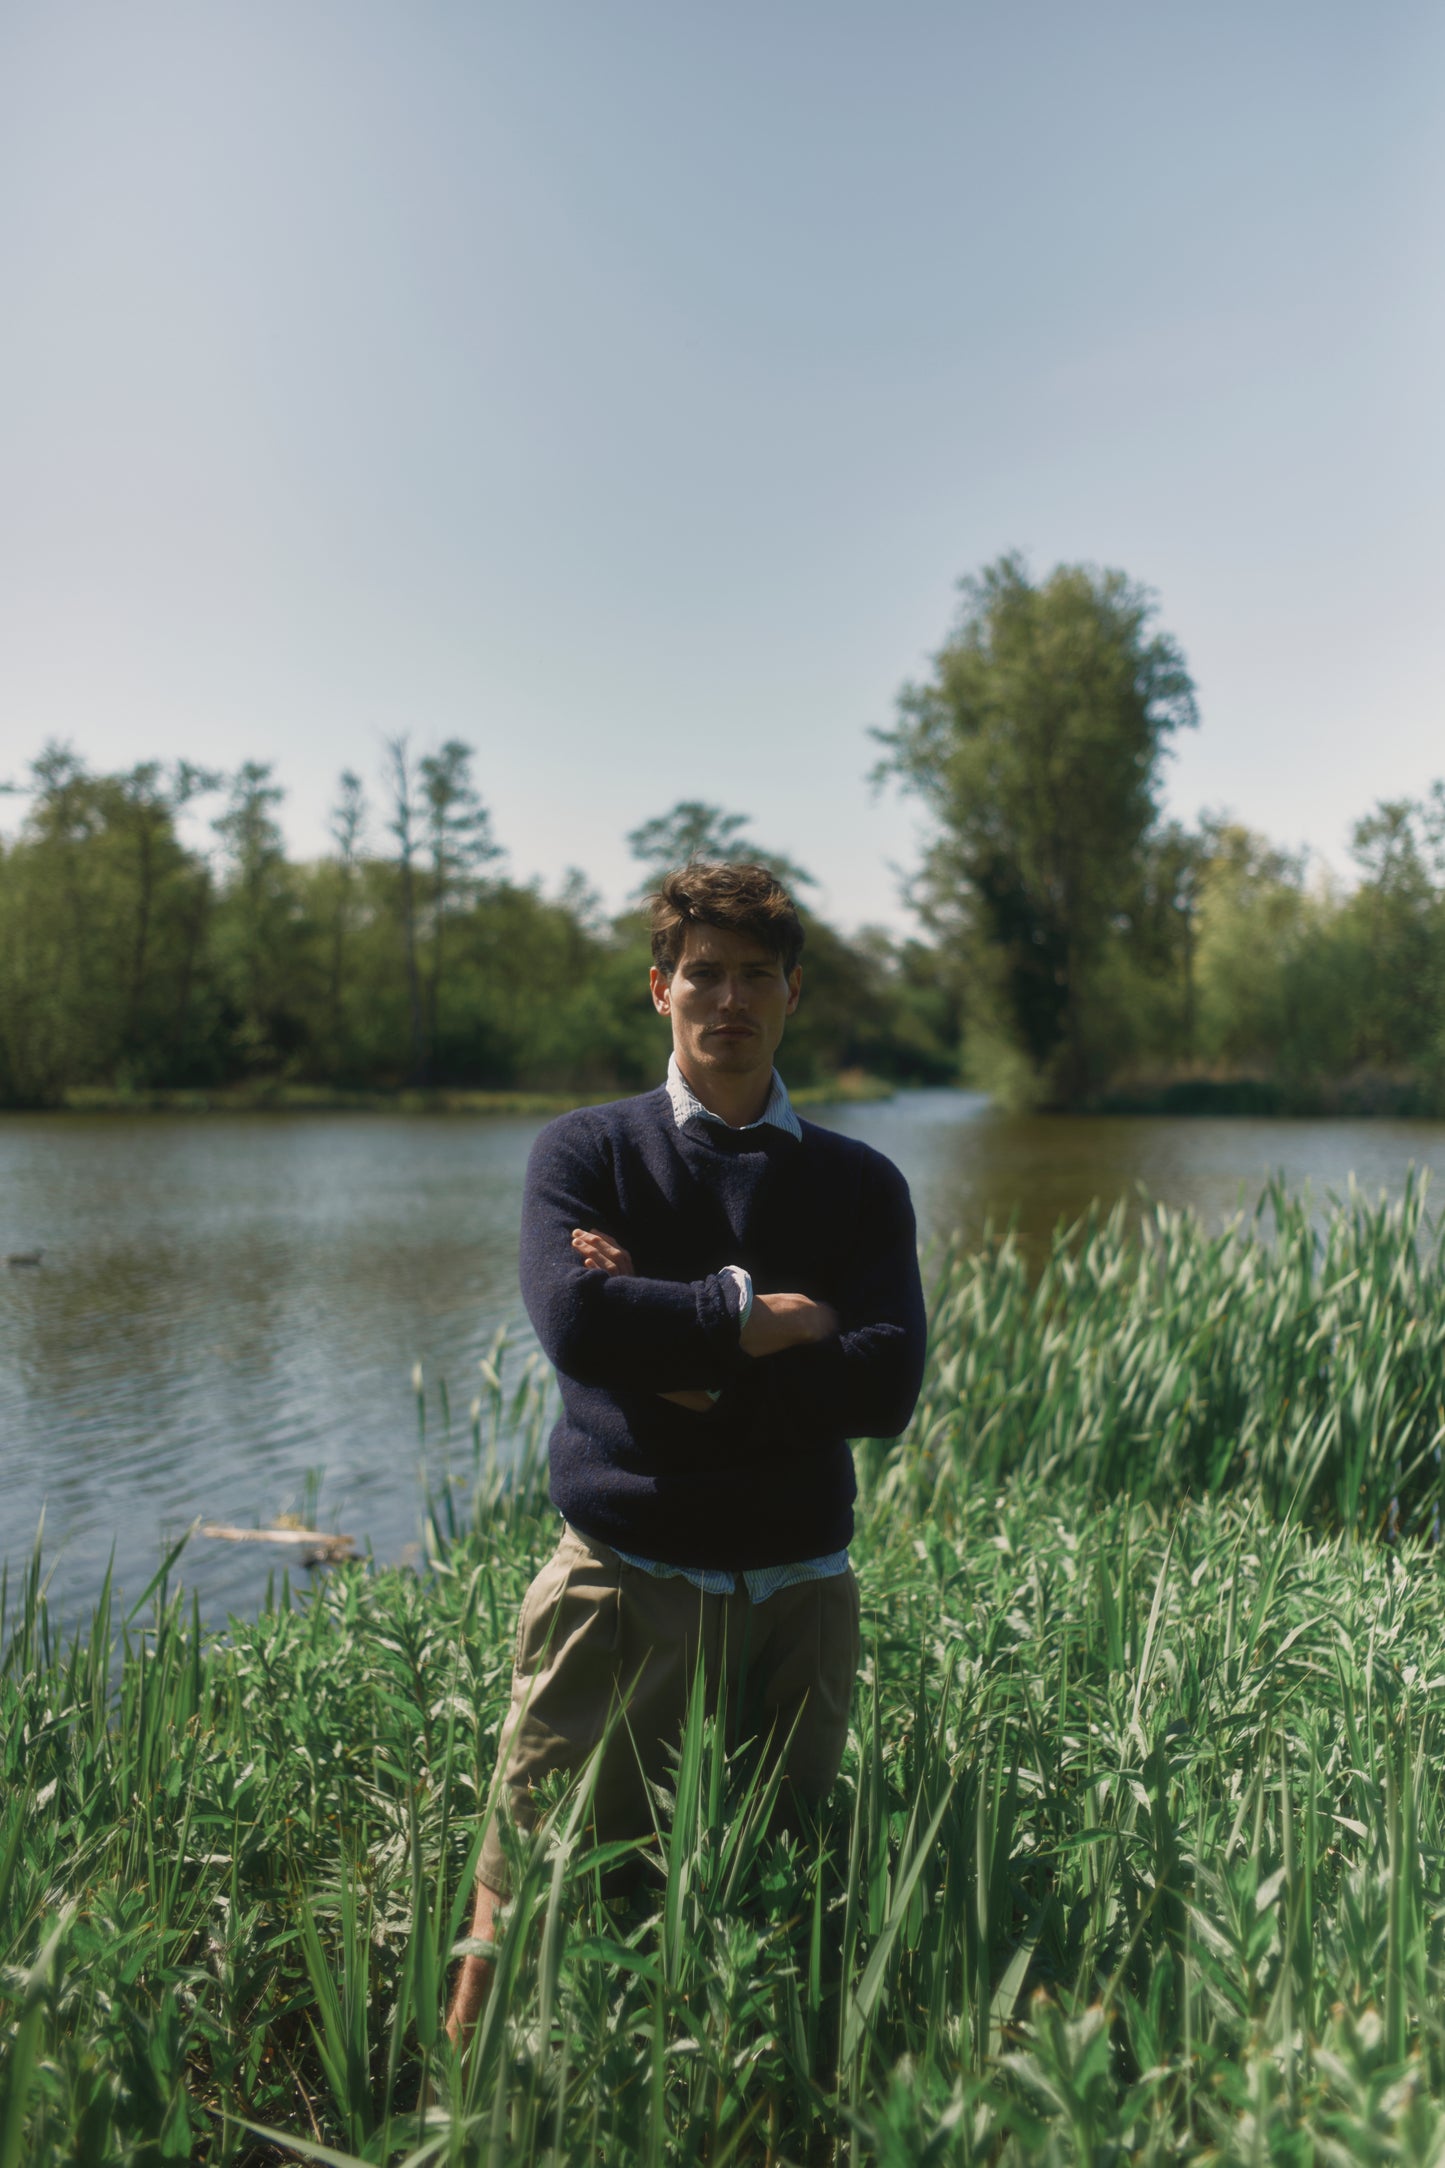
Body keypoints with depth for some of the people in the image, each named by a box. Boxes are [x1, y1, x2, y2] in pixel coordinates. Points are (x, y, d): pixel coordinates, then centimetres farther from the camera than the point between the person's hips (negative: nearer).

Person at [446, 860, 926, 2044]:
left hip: (800, 1591, 2)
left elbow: (885, 1385, -4)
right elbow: (576, 1323, -14)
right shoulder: (583, 1152, 5)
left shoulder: (860, 1182, 10)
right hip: (623, 1579, -2)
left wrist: (692, 1368, -9)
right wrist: (765, 1321, -7)